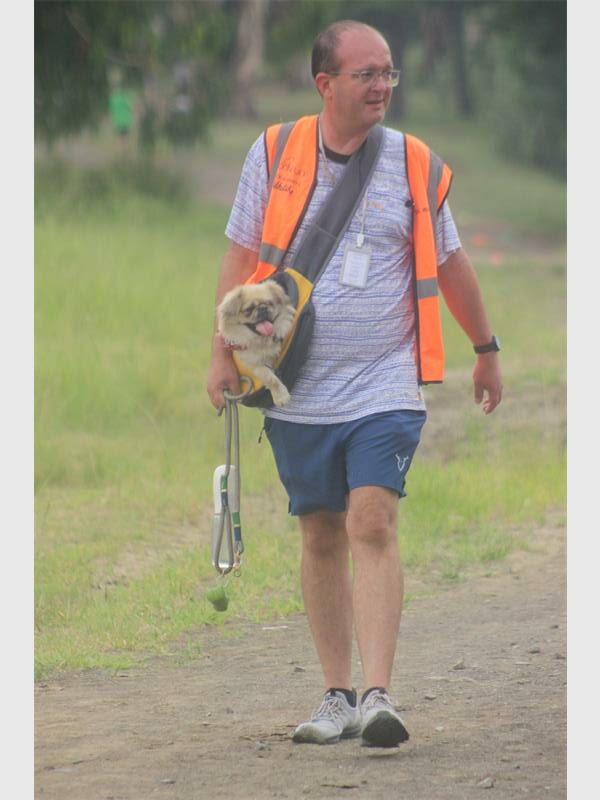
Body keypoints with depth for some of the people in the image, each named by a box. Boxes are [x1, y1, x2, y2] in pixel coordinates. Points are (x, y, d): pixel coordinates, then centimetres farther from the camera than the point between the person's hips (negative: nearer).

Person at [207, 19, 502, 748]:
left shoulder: (413, 165, 1)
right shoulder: (272, 156, 0)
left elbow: (449, 265, 13)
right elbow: (241, 258, 7)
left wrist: (486, 350, 22)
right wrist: (223, 353, 1)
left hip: (385, 387, -2)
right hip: (298, 388, 2)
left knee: (372, 524, -16)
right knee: (322, 538, 8)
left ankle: (378, 695, -20)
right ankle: (336, 695, 18)